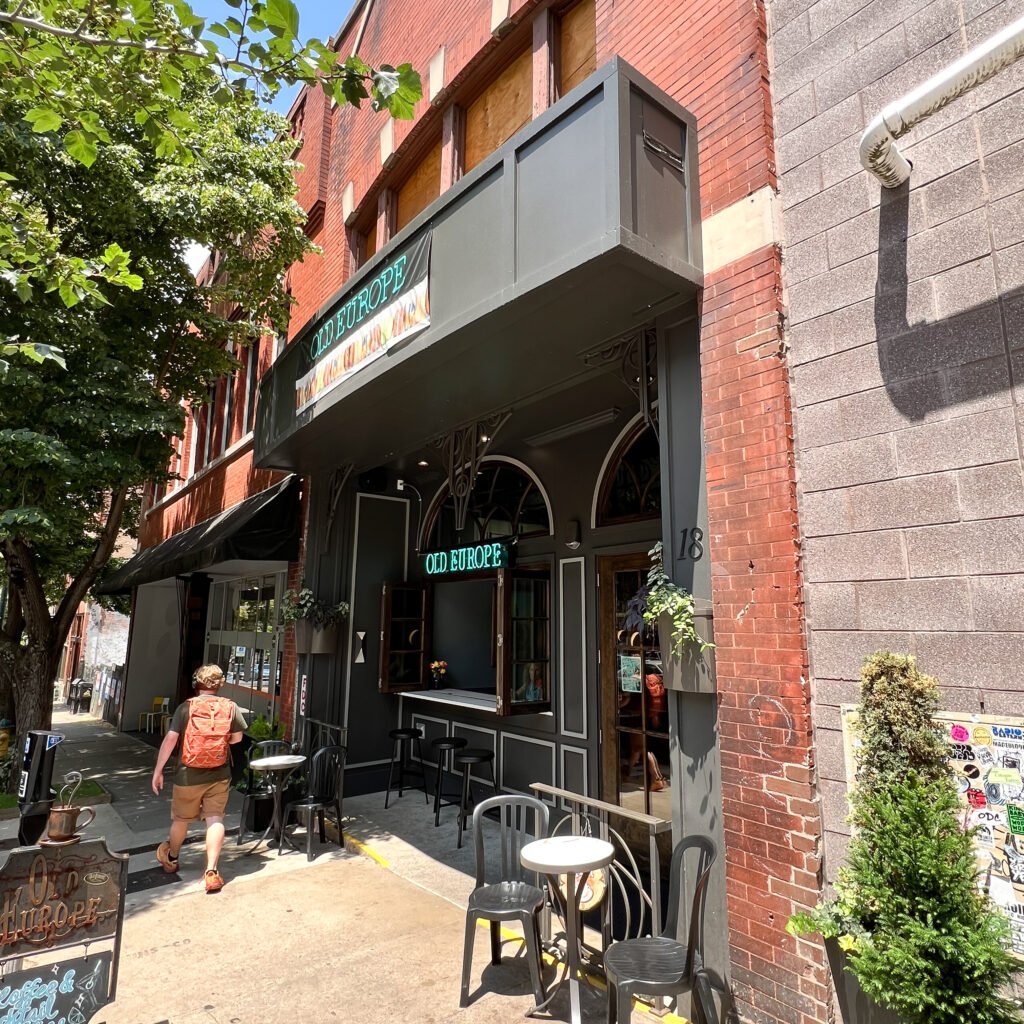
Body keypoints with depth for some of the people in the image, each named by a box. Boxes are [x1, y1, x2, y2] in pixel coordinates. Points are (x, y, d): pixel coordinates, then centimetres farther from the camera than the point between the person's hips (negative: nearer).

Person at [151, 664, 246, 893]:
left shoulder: (186, 707, -8)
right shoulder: (230, 707, -3)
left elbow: (170, 739, -13)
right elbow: (237, 737, 4)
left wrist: (158, 771, -6)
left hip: (188, 775, 0)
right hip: (219, 775, 0)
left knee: (181, 819, 20)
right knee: (215, 819, 4)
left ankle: (171, 858, 44)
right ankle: (212, 871, -4)